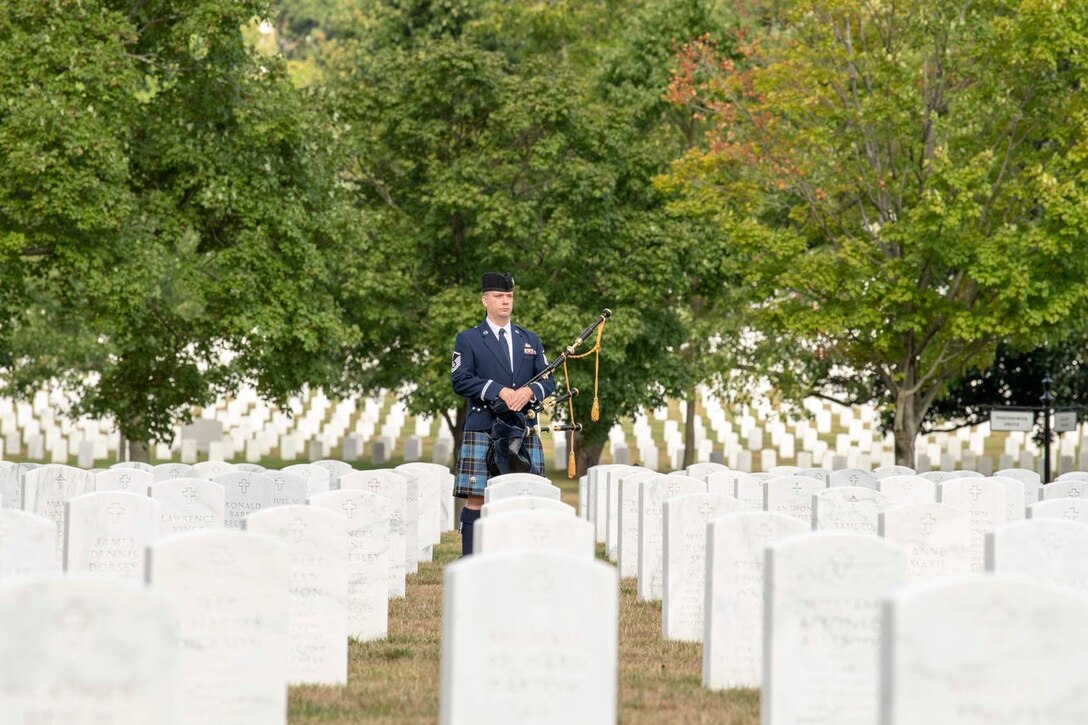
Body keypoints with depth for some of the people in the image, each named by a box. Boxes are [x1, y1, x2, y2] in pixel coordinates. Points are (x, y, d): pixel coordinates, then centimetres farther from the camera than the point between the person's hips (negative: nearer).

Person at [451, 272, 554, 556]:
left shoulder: (530, 340, 19)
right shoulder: (468, 340, 7)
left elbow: (548, 381, 13)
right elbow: (460, 380, -5)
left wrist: (529, 391, -10)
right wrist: (499, 391, -16)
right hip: (482, 430, -4)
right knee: (476, 499, -8)